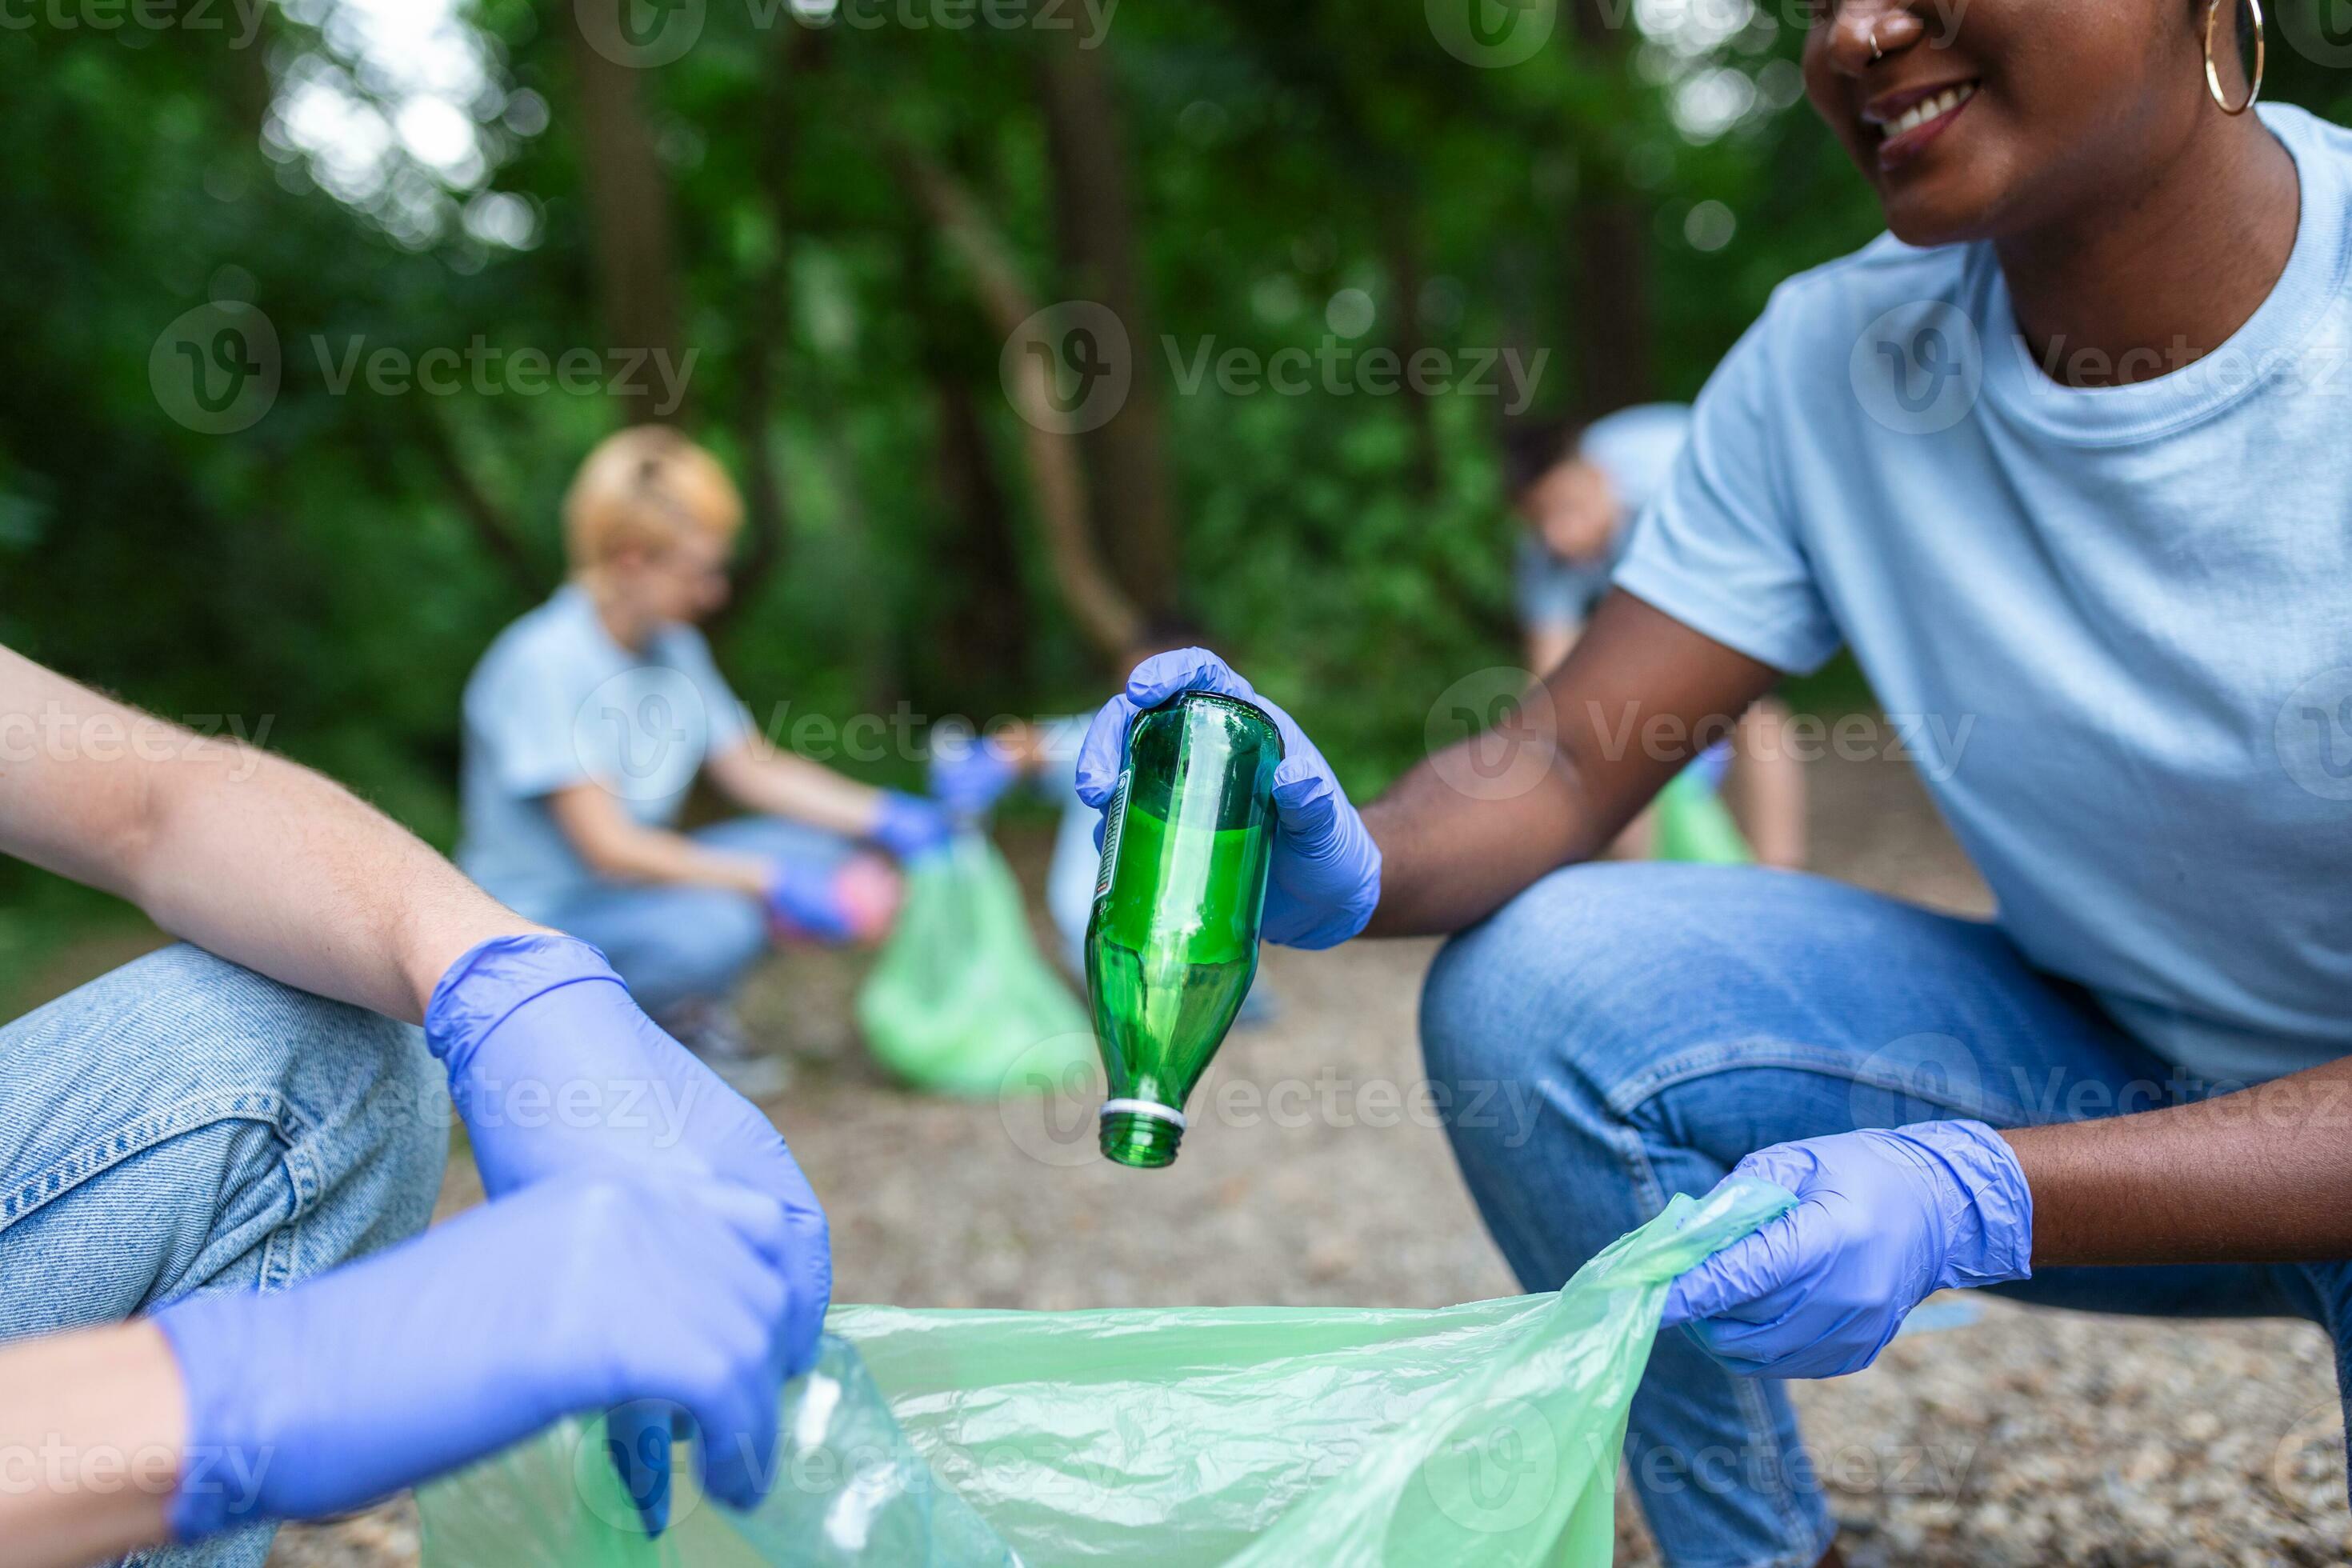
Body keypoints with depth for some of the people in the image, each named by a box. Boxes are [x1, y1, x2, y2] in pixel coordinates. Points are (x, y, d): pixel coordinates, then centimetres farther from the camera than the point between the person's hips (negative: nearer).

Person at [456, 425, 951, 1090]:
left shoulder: (675, 648, 2)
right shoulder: (541, 662, -23)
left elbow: (753, 768, 9)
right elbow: (606, 846, -26)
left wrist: (883, 816, -4)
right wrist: (770, 882, -26)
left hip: (635, 879, 8)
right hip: (537, 917, -8)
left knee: (821, 845, -5)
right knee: (711, 926, -35)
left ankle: (687, 1013, 8)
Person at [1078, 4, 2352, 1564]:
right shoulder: (1836, 363, -9)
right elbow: (1564, 765, -11)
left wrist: (1978, 1199, -39)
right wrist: (1346, 869, -32)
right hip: (2101, 1054, 3)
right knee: (1532, 981, -18)